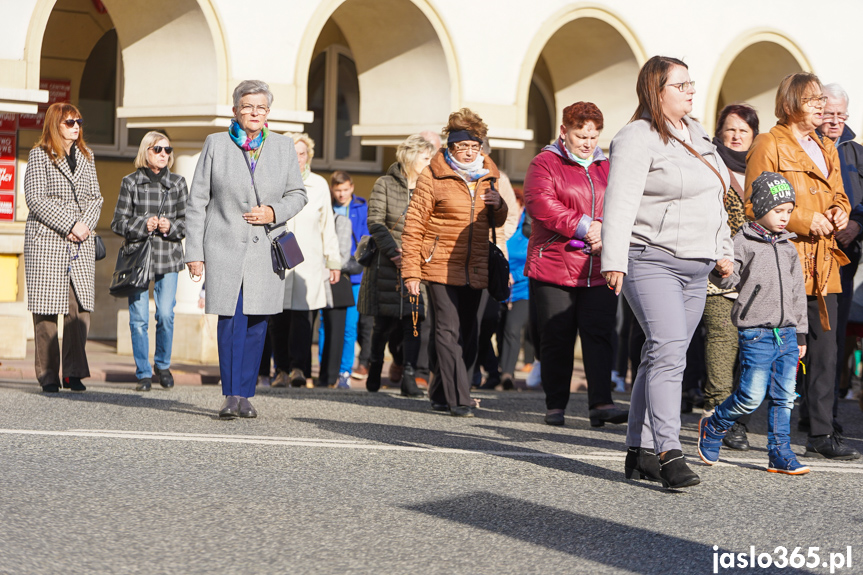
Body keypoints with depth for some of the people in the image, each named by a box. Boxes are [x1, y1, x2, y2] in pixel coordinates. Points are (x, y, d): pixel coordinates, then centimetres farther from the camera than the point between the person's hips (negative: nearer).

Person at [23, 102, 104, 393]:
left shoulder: (85, 156, 16)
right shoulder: (40, 155, 0)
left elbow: (95, 198, 15)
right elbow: (35, 199, -8)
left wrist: (85, 224, -5)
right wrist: (70, 224, -14)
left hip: (81, 243, 4)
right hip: (46, 240, -4)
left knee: (81, 307, -5)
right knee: (46, 309, -4)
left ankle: (74, 372, 1)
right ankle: (48, 376, 2)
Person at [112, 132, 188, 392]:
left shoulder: (178, 183, 9)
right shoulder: (131, 182, 5)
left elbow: (187, 221, 8)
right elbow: (118, 222, 3)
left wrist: (171, 227, -12)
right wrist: (142, 225, -14)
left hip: (168, 256, 1)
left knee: (166, 314, -7)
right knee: (139, 318, -3)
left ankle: (162, 364, 16)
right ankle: (143, 373, 9)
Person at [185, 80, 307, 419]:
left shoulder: (283, 147, 10)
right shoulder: (216, 144, 4)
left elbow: (297, 194, 15)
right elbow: (197, 202, 4)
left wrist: (275, 212, -7)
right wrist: (194, 251, -2)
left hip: (266, 248, 2)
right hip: (225, 247, -2)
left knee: (257, 323, 0)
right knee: (231, 320, -10)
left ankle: (244, 395, 9)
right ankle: (231, 397, -5)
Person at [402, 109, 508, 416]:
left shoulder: (488, 177, 12)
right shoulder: (433, 176, -4)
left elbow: (497, 222, 23)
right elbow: (413, 225, -5)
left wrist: (498, 206, -2)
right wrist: (411, 271, -10)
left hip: (474, 270, 5)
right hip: (441, 266, -5)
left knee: (467, 335, 8)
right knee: (449, 332, -11)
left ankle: (440, 393, 23)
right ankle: (459, 400, -12)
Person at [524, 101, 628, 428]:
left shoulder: (607, 168, 17)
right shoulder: (545, 163, 3)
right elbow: (540, 203, -13)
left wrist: (606, 231, -13)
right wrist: (583, 226, -18)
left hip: (599, 270, 3)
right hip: (554, 266, -3)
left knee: (599, 335, -7)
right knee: (557, 339, 2)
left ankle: (601, 403, -9)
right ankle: (555, 406, 12)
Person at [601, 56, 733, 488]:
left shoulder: (696, 134, 18)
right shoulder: (637, 139, -9)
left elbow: (713, 198, 26)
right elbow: (620, 202, -15)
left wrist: (722, 250, 24)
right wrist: (614, 260, -21)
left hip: (695, 268, 8)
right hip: (651, 262, -8)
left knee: (662, 357, 9)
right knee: (669, 352, -19)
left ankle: (639, 452, 14)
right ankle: (669, 453, -23)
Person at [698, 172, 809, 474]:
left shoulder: (788, 247, 14)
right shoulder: (744, 241, -3)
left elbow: (797, 291, 18)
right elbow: (728, 279, -8)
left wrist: (800, 333, 17)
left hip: (787, 332, 6)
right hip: (756, 332, -6)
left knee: (783, 396, 4)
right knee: (752, 395, -9)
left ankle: (780, 454, 10)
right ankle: (713, 426, 15)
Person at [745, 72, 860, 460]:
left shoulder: (827, 149, 21)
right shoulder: (769, 146, -4)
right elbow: (755, 207, -9)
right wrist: (806, 221, -14)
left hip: (822, 265, 7)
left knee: (824, 349, 3)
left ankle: (821, 434, 7)